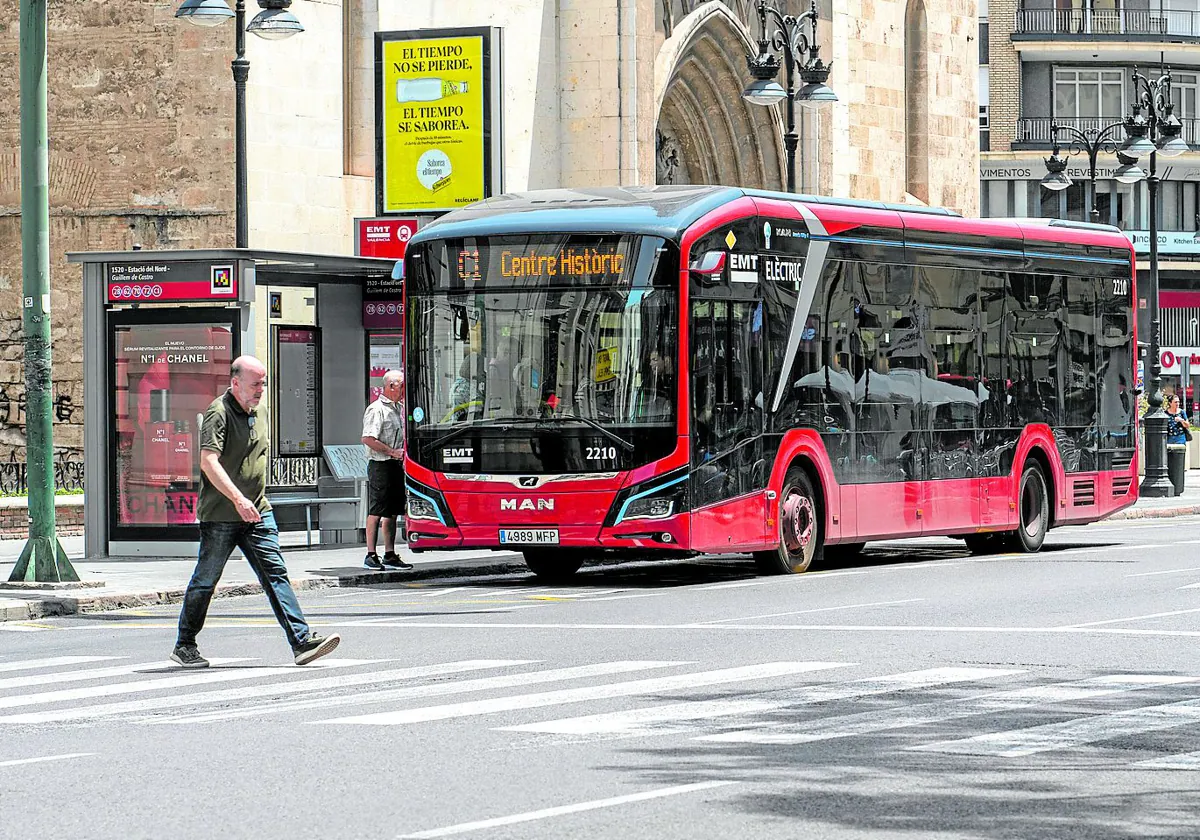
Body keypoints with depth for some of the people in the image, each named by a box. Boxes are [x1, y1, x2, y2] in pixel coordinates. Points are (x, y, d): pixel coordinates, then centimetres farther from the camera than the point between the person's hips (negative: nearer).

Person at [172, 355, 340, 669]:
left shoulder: (255, 414, 14)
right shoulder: (219, 413, -13)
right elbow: (208, 461, -25)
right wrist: (238, 499, -33)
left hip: (257, 512, 7)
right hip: (220, 514, -7)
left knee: (275, 573, -4)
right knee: (205, 581, 3)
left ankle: (302, 641, -11)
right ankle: (184, 646, 17)